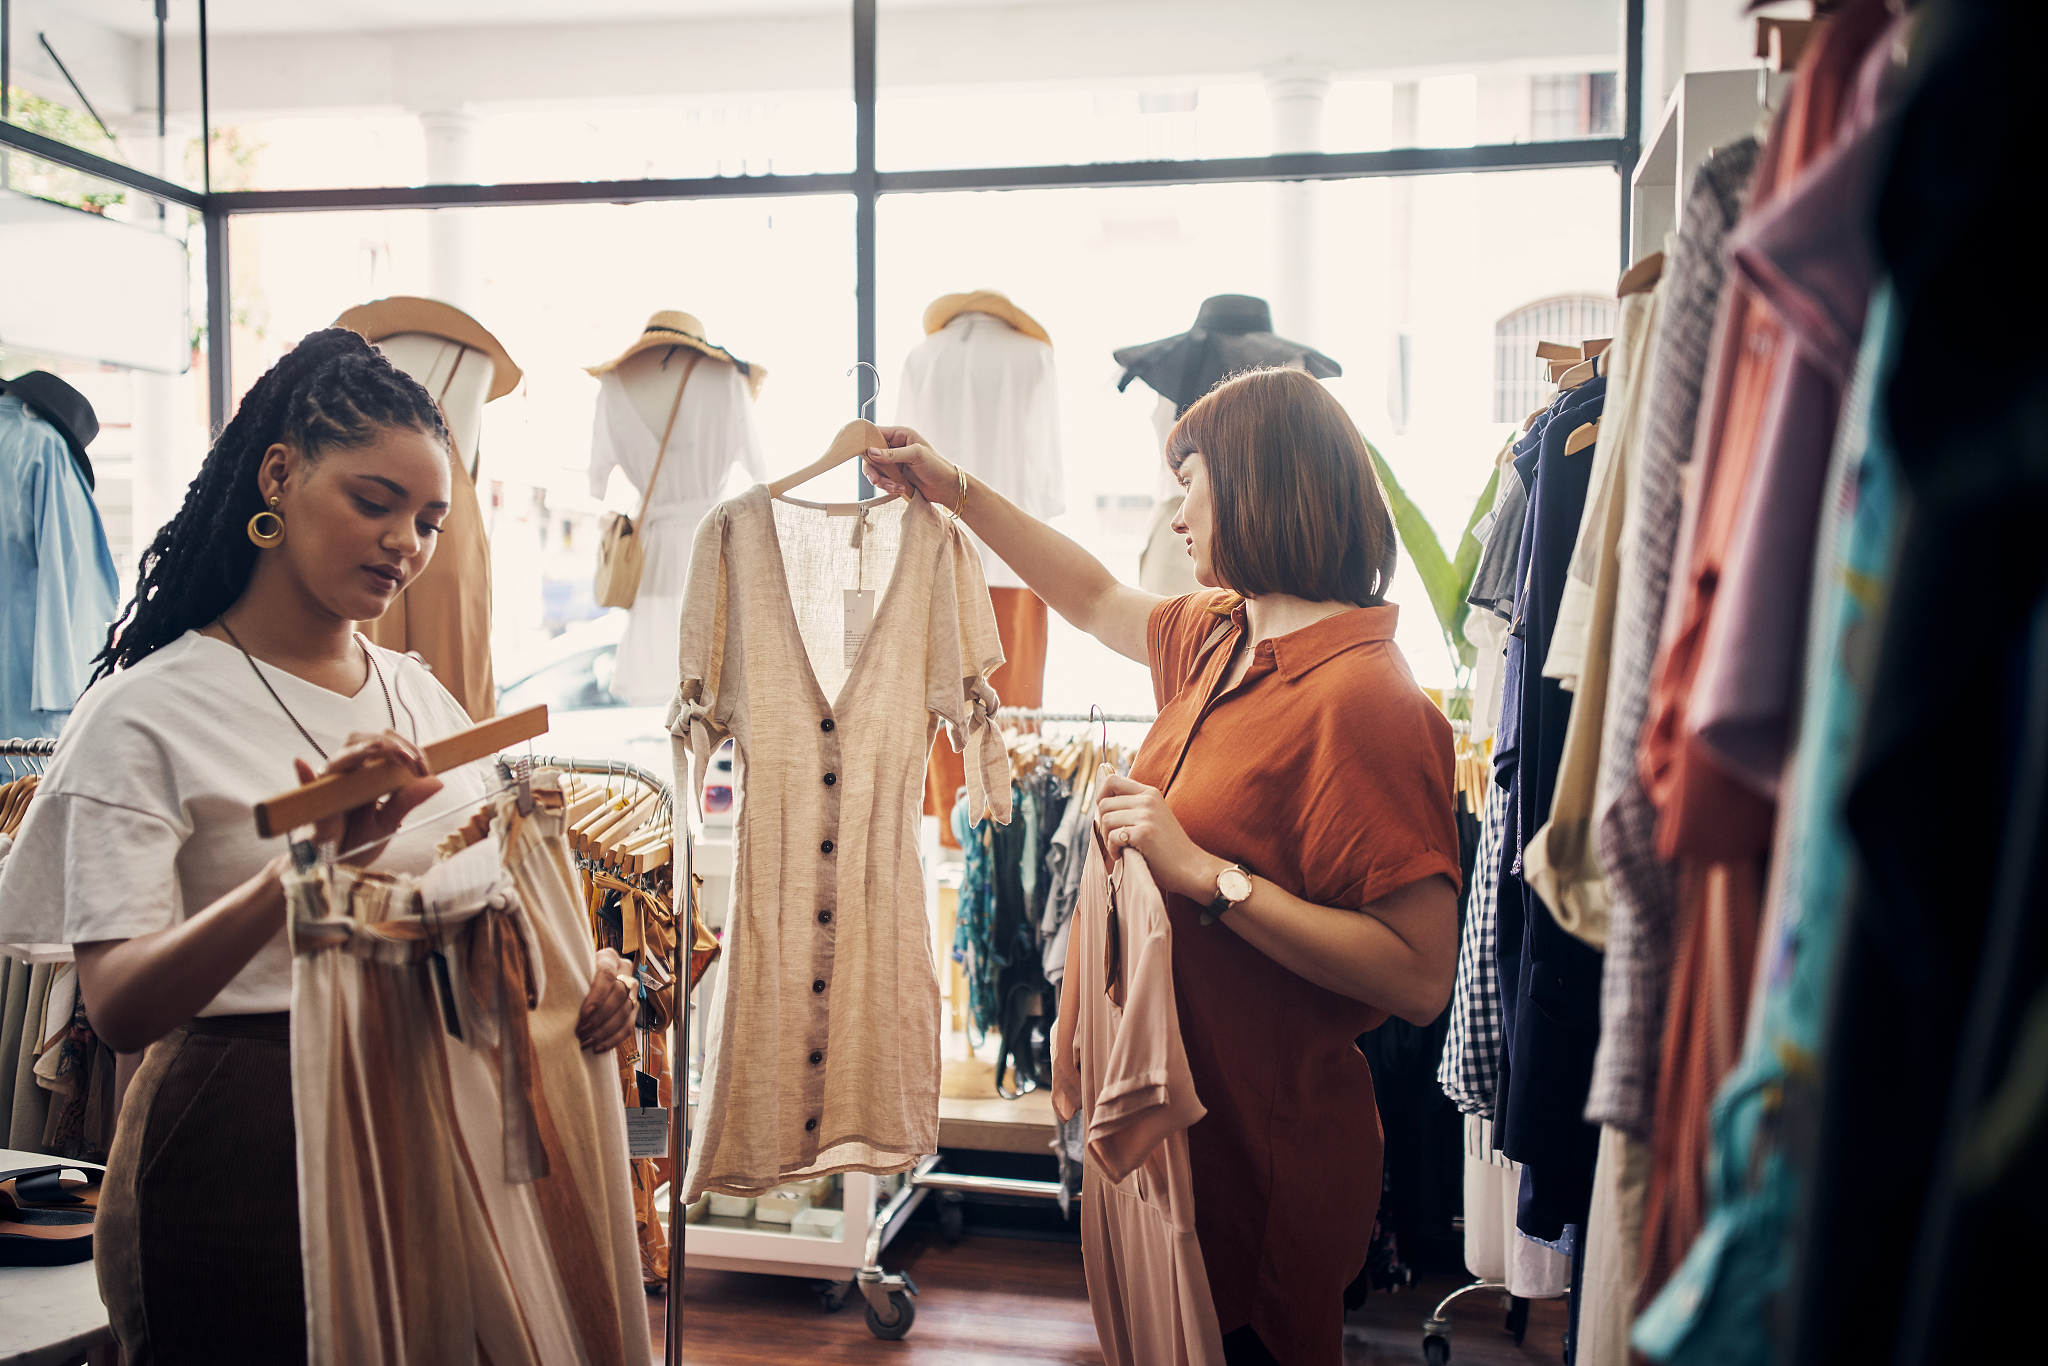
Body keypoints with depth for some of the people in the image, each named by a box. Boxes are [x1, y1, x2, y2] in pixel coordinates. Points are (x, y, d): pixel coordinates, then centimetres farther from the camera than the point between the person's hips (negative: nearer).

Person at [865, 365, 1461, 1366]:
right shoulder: (1218, 637, 5)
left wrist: (1207, 874, -27)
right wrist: (953, 488, 25)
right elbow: (1095, 598, 25)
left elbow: (1422, 975, -27)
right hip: (1175, 1115, 9)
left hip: (1261, 1161, -9)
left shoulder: (1362, 698, -23)